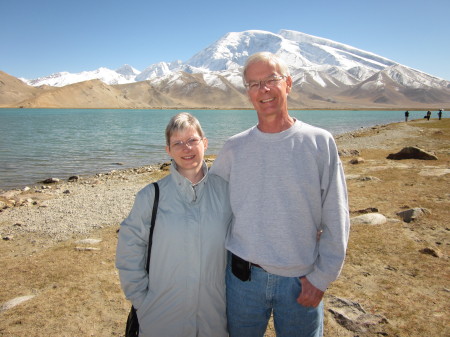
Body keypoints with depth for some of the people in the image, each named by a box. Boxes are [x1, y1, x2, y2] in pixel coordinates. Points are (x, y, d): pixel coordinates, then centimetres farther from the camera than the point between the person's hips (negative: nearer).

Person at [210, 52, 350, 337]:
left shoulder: (320, 143, -7)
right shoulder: (234, 148, -1)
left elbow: (336, 220, -4)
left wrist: (322, 277, -5)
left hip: (301, 280, -1)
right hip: (244, 277, 2)